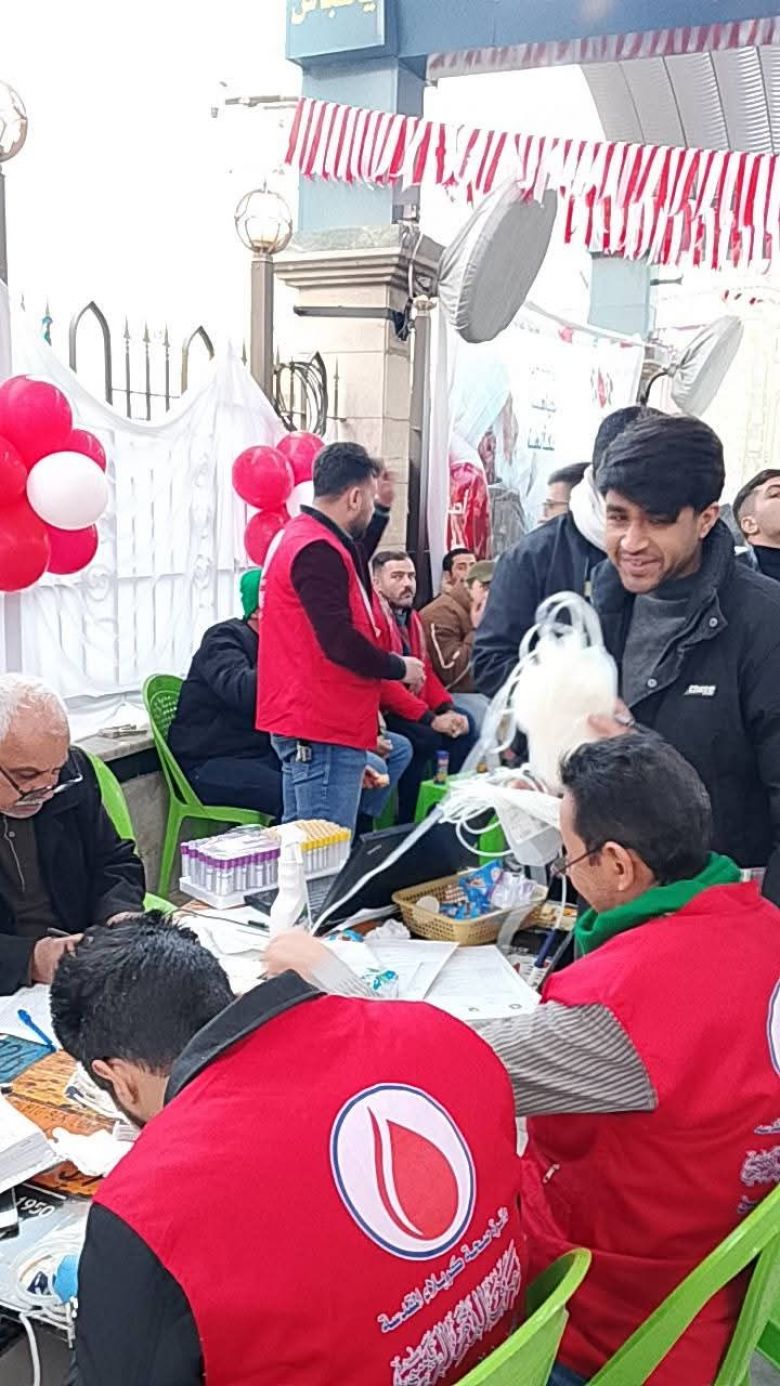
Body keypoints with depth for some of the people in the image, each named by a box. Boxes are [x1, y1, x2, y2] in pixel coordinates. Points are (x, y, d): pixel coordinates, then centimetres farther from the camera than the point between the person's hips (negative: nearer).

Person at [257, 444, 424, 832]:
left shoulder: (304, 537, 15)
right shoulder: (317, 552, -18)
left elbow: (354, 565, 33)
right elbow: (339, 641, -25)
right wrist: (399, 668, -10)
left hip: (311, 722, 11)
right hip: (324, 730, -11)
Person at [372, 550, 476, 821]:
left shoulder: (411, 617, 14)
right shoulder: (372, 617, -16)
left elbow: (426, 672, 11)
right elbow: (382, 682, -22)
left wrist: (448, 710, -7)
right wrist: (431, 718, -22)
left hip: (413, 709, 9)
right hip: (379, 712, -8)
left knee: (465, 723, -9)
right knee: (427, 736, -27)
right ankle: (405, 822, -14)